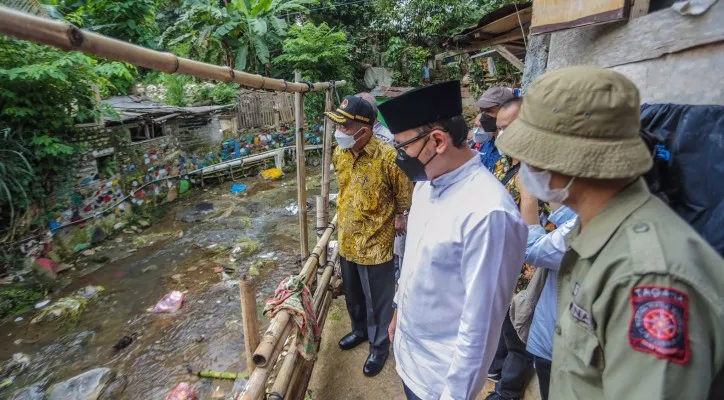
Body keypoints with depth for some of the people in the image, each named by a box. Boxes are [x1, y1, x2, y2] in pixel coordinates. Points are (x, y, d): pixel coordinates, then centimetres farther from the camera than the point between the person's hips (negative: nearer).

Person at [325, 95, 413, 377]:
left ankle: (379, 346, 38)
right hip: (347, 241, 7)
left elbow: (405, 198, -11)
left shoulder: (388, 157, -23)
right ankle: (360, 330, 52)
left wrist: (399, 219, -4)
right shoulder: (340, 154, -2)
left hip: (376, 244, -6)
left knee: (378, 301, 14)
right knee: (352, 294, 25)